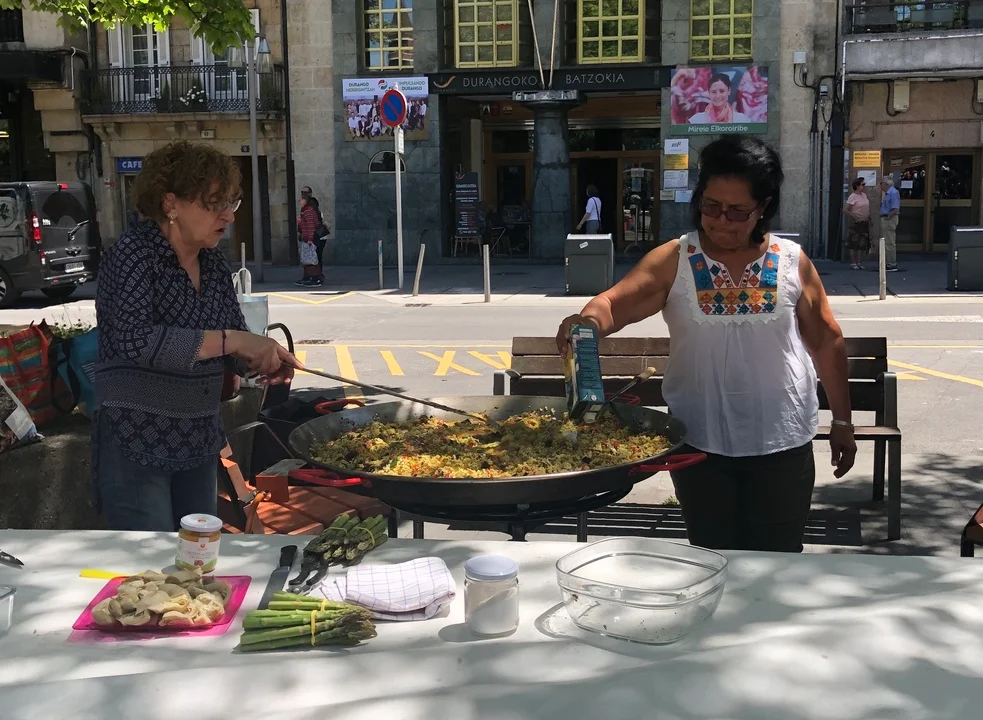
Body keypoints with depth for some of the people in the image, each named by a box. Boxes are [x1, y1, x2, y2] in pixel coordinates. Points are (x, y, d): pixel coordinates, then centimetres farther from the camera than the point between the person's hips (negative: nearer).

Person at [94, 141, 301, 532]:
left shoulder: (214, 263, 7)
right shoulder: (133, 253, -13)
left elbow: (236, 348, 11)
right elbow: (135, 339, -29)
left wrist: (262, 359, -11)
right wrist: (231, 340, -30)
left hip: (199, 441, 7)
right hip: (135, 443, -7)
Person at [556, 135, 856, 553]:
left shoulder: (792, 263, -1)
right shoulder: (673, 261, -4)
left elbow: (827, 343, 7)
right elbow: (614, 304, -15)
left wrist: (841, 420, 9)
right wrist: (589, 320, -38)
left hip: (783, 443, 0)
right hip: (701, 442, 0)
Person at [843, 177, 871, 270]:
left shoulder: (864, 195, 10)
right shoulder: (853, 197, -12)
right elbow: (845, 210, -16)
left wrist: (869, 218, 16)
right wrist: (854, 217, -20)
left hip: (864, 223, 7)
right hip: (855, 223, -7)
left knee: (863, 244, 7)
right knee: (854, 244, -3)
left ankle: (859, 262, 13)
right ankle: (853, 263, 2)